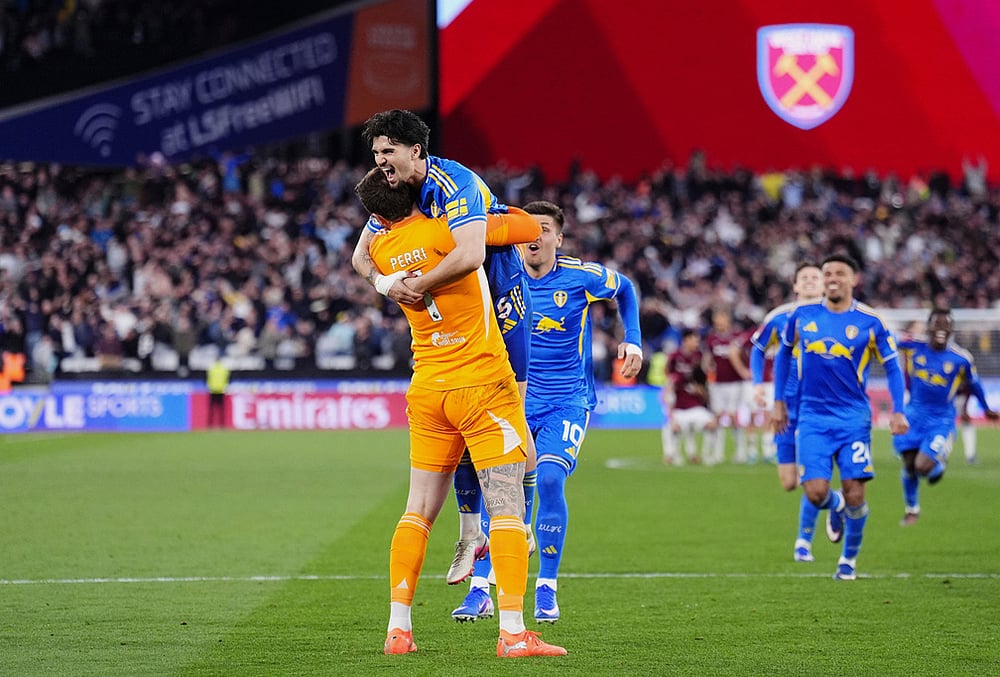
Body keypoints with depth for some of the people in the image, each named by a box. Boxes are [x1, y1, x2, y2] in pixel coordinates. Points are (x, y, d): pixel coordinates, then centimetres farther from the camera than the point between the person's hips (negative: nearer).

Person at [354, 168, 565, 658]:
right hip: (483, 387, -5)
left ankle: (398, 627, 10)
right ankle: (512, 631, -14)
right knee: (507, 508, -6)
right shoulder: (446, 231, -11)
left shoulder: (381, 250, 4)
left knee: (419, 510, 12)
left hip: (427, 390, 5)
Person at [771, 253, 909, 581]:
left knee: (854, 494, -6)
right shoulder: (802, 316, 3)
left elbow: (892, 366, 4)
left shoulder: (870, 322, -3)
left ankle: (849, 559, 17)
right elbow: (783, 354, 18)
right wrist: (778, 402, 15)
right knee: (816, 492, -11)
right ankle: (835, 506, 27)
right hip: (813, 418, 1)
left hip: (854, 419, -1)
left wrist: (897, 411, -7)